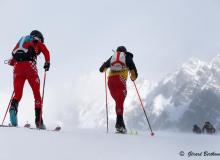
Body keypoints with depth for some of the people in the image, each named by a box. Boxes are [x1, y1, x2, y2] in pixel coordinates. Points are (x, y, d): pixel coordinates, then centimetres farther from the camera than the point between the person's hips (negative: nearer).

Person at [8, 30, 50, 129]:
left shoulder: (21, 41, 34)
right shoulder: (38, 42, 22)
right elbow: (46, 51, 3)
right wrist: (47, 63, 11)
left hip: (17, 67, 4)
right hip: (29, 66, -4)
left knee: (17, 94, 5)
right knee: (37, 94, 6)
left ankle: (13, 107, -28)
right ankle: (39, 121, 1)